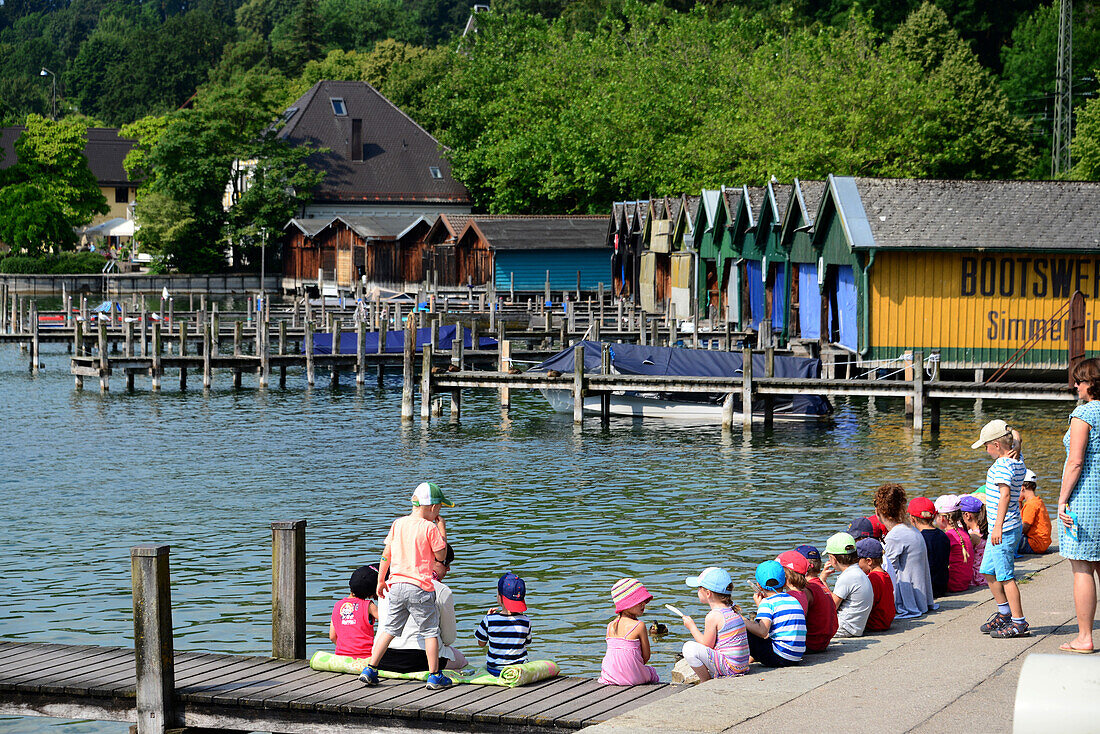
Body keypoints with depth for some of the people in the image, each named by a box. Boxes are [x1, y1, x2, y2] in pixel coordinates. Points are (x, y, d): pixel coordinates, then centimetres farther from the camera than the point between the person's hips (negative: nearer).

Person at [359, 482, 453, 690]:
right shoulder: (430, 528, -10)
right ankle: (434, 676, 5)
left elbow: (386, 554, 9)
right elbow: (441, 556, -4)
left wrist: (381, 580, 16)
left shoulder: (398, 524, 6)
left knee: (389, 629, 14)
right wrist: (442, 531, 4)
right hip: (419, 587, -5)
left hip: (396, 585, 5)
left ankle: (370, 669, 11)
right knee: (430, 631, 4)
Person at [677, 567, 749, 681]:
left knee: (689, 648, -17)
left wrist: (691, 626, 0)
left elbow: (707, 645, -12)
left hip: (729, 667, -9)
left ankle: (707, 681, -7)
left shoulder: (713, 616, -16)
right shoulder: (733, 610, 9)